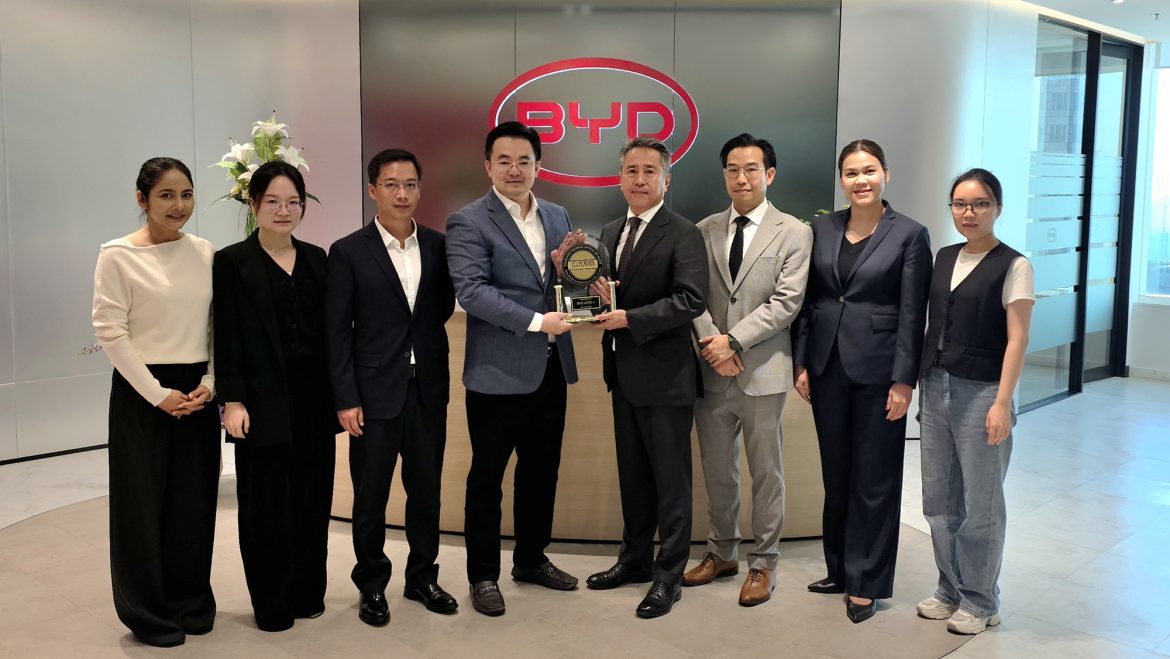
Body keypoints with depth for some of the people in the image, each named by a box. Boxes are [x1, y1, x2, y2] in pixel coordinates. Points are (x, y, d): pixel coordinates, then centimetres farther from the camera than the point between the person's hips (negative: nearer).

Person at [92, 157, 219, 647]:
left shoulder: (205, 253, 5)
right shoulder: (117, 255, -7)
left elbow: (218, 325, 8)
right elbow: (110, 333, -10)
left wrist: (209, 383, -4)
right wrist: (158, 394, -13)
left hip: (197, 392, 4)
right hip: (142, 393, -4)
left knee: (195, 499, 9)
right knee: (144, 500, 6)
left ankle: (191, 601, 26)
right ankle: (149, 613, 21)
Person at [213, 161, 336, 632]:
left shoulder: (316, 259, 10)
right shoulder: (232, 261, -2)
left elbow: (329, 330, 10)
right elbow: (227, 337, -7)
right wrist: (233, 401, -13)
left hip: (313, 396, 4)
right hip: (264, 398, -4)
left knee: (312, 495, 10)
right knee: (267, 501, 4)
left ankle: (308, 592, 24)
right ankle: (272, 604, 17)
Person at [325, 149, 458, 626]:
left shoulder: (438, 246, 4)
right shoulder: (349, 252, -5)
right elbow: (337, 332, -6)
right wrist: (345, 399, -9)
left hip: (428, 389, 3)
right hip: (375, 393, -3)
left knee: (426, 489, 13)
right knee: (371, 496, 8)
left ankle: (422, 577, 30)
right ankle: (372, 587, 25)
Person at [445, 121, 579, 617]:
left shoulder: (557, 217, 12)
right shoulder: (468, 222, -8)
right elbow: (471, 291, -19)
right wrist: (535, 322, -23)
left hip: (551, 368, 6)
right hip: (499, 371, -6)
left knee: (542, 470, 17)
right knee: (487, 477, 6)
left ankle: (531, 558, 34)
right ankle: (483, 575, 20)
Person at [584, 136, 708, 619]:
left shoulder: (682, 234, -12)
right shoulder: (610, 233, 11)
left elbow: (691, 300, -22)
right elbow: (606, 290, 14)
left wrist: (629, 319, -24)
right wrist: (602, 299, -9)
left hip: (664, 374, -7)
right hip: (624, 372, 7)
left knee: (670, 478, 4)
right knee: (632, 473, 18)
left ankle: (668, 576, 16)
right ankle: (635, 559, 33)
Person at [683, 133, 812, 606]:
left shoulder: (793, 232, -2)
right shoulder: (705, 230, 8)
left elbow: (786, 302, -10)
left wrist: (733, 340, -16)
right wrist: (713, 343, -12)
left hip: (762, 371, -3)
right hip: (712, 371, 3)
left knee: (765, 472, 7)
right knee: (717, 470, 14)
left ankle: (763, 563, 21)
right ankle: (722, 553, 30)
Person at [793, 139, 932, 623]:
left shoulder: (910, 235, -5)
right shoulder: (822, 229, 6)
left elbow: (912, 314, -8)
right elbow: (808, 301, 8)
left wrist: (904, 381, -11)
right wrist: (802, 362, 4)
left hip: (877, 370, -4)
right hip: (828, 366, 4)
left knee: (874, 478, 5)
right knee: (836, 473, 13)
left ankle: (865, 583, 16)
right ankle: (840, 568, 27)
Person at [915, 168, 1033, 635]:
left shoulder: (1013, 266, -7)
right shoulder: (945, 258, 10)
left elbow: (1017, 339, -11)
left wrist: (1002, 403, -16)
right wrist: (922, 382, 10)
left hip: (981, 392, -6)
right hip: (936, 388, 6)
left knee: (980, 503, 4)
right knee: (938, 498, 11)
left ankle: (980, 602, 20)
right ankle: (950, 590, 26)